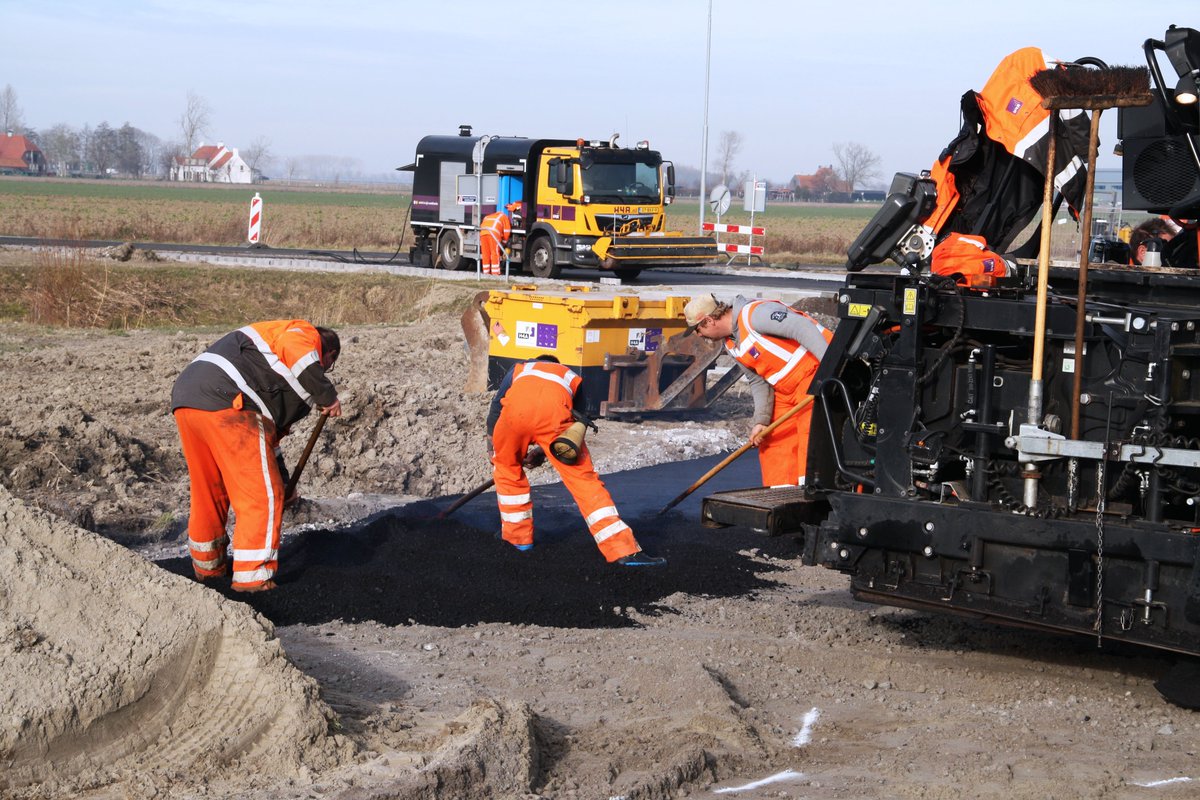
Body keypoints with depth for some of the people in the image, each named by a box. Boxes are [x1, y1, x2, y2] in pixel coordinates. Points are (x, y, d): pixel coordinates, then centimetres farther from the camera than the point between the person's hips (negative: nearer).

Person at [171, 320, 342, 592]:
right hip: (225, 403, -10)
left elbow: (273, 426, 43)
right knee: (261, 495, -1)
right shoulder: (305, 334, 11)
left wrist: (282, 481, 48)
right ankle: (252, 576, -1)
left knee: (209, 492, 26)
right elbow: (294, 350, -16)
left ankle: (207, 564, 41)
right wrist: (327, 395, -7)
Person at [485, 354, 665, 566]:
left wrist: (491, 447, 39)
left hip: (516, 406, 0)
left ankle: (517, 535, 32)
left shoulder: (519, 370, 42)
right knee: (582, 478, 5)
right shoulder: (571, 377, 42)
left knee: (506, 464, 28)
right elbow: (575, 423, 32)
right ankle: (624, 550, -1)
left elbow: (496, 407, 30)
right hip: (555, 410, 0)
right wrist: (542, 451, 39)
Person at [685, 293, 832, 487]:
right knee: (773, 441, 10)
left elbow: (803, 328, -26)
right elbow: (758, 382, 13)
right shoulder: (733, 346, 11)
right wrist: (761, 420, 1)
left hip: (818, 372, -10)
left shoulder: (754, 314, -19)